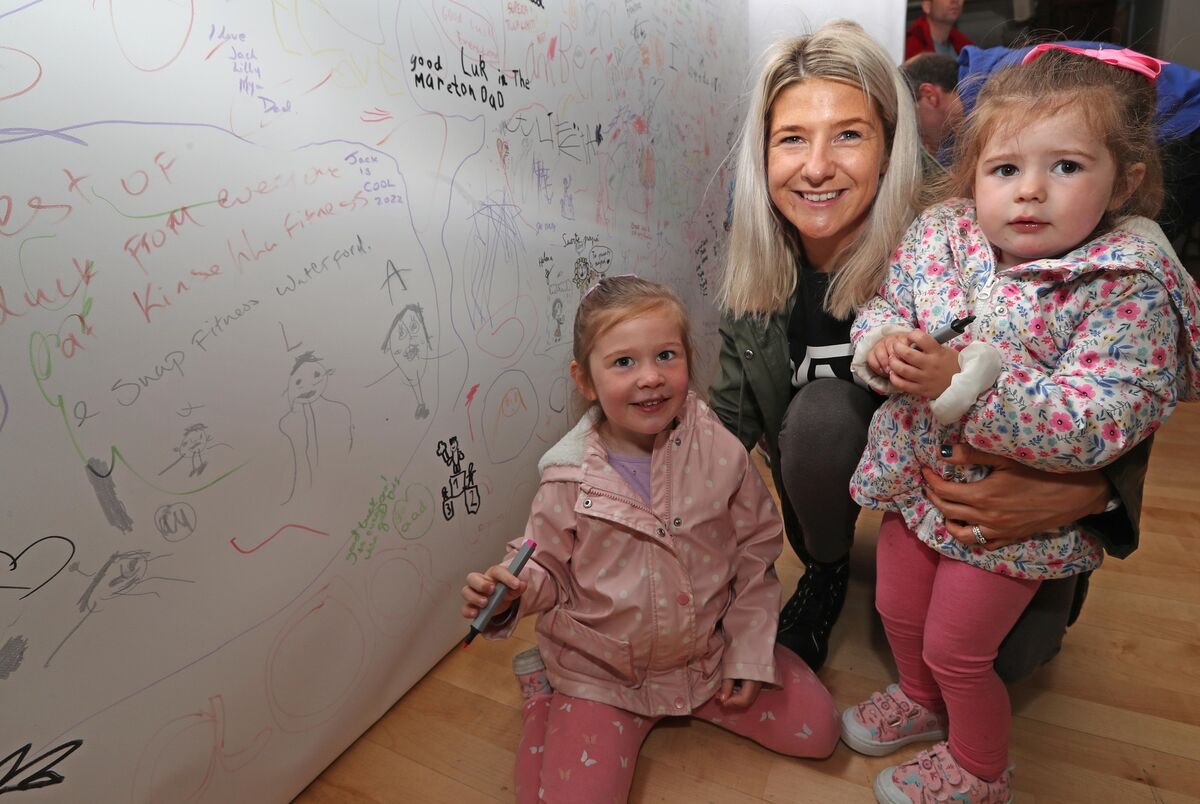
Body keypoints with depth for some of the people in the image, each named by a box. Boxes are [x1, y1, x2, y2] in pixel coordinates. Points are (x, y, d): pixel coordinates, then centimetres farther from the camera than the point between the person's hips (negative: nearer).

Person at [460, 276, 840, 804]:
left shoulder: (721, 453, -15)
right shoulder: (569, 481, -20)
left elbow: (755, 555, -2)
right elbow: (549, 570, -5)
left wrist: (749, 654, -2)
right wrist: (514, 591, -27)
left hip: (710, 651, 3)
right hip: (602, 671, -2)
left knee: (818, 731, 3)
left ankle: (700, 697, 23)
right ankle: (546, 695, 17)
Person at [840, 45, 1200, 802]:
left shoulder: (1130, 290, -21)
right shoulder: (938, 236, -9)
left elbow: (1089, 428, -28)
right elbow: (880, 308, 0)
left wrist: (966, 379, -37)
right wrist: (882, 343, -23)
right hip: (916, 477, 5)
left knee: (956, 648, 13)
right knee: (897, 608, 23)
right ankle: (920, 698, 58)